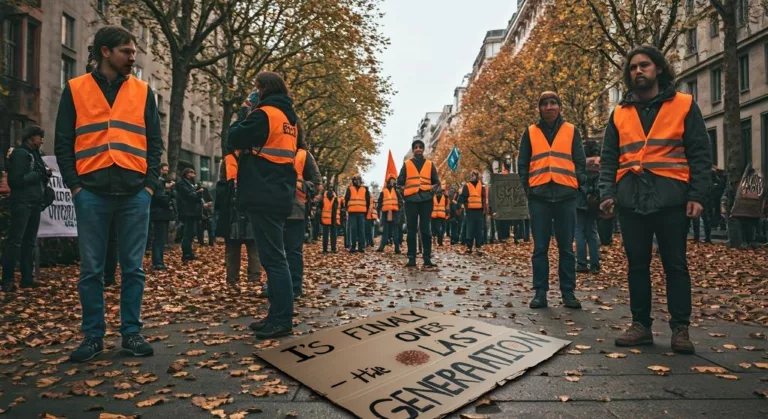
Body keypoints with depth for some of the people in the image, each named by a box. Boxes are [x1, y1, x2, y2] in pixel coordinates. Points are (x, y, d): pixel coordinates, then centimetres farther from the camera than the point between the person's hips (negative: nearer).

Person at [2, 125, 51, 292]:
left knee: (29, 242, 9)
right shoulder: (20, 153, -6)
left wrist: (46, 175, 2)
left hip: (34, 203, 9)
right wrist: (39, 174, -10)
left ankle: (27, 278, 14)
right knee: (14, 241, -7)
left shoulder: (35, 154, 19)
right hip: (22, 203, -9)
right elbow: (16, 180, -15)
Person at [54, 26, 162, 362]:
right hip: (92, 192, 0)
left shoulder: (143, 92, 13)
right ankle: (93, 335, 16)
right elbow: (63, 143, 8)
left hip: (135, 193, 1)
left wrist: (151, 183, -1)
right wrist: (74, 184, -3)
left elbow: (154, 142, 10)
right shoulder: (75, 89, 11)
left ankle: (131, 332, 14)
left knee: (133, 268, 4)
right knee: (91, 269, 4)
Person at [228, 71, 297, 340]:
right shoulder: (289, 118, 18)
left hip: (264, 196, -9)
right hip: (280, 195, 9)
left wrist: (244, 114, 11)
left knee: (272, 258, -7)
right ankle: (278, 315, 17)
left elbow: (235, 139, -4)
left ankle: (283, 320, -3)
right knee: (274, 256, 11)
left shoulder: (264, 114, -9)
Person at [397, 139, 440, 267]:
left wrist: (433, 189, -5)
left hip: (426, 200, 0)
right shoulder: (406, 164, 11)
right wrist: (404, 191, -5)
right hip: (411, 200, 0)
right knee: (411, 230, 1)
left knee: (425, 229, 0)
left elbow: (437, 182, 14)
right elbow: (400, 182, 11)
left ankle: (427, 258, 3)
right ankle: (411, 259, 4)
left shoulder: (430, 164, 13)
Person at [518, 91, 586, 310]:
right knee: (540, 247, 1)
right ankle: (540, 291, 7)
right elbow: (523, 164, 10)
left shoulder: (571, 131, 12)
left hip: (566, 195, 0)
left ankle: (568, 292, 12)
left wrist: (577, 183, -2)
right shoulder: (530, 132, 12)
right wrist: (527, 187, 0)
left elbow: (580, 162, 10)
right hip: (539, 196, 0)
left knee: (566, 247, 4)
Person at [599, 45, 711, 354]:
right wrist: (607, 193, -3)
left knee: (675, 265, 3)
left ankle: (680, 328, 12)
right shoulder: (619, 113, 14)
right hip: (631, 200, 3)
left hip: (671, 199, -2)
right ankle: (641, 325, 16)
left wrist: (697, 196, -7)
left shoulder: (684, 105, 7)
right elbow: (608, 159, 10)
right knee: (637, 265, 7)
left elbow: (700, 155, 2)